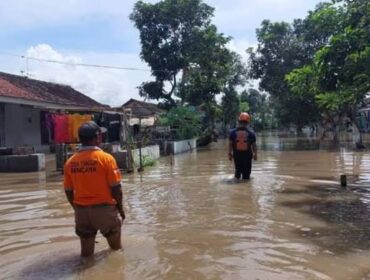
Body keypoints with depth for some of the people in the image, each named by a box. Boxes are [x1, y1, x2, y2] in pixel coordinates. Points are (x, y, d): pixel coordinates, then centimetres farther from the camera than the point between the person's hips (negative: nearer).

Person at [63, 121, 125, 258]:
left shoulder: (70, 162, -1)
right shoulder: (106, 158, -13)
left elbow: (68, 191, 5)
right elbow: (115, 188, -11)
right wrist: (120, 207, 4)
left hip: (81, 210, 4)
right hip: (104, 208, -3)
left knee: (86, 253, 18)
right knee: (115, 248, 20)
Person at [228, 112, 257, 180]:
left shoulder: (233, 132, -3)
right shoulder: (251, 133, -7)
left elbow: (230, 144, -1)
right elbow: (254, 145, -3)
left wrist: (230, 154, 9)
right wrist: (255, 154, 9)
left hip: (237, 154, 2)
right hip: (247, 155, -2)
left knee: (238, 170, 20)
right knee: (246, 172, 6)